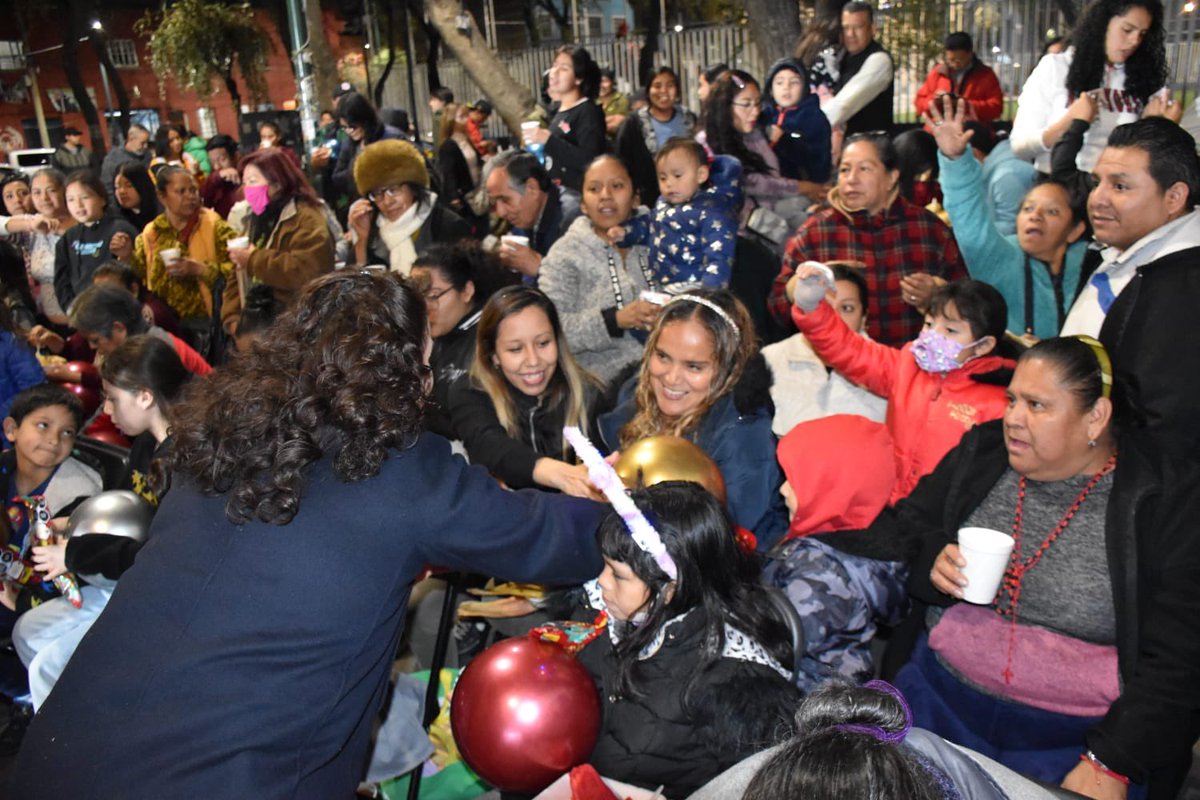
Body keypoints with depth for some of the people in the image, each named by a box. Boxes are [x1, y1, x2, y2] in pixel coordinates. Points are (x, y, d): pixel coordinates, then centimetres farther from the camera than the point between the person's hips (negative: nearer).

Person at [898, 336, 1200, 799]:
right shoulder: (981, 453, 5)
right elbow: (905, 526, 13)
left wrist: (1110, 763, -16)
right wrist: (930, 560, -9)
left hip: (1076, 739, -2)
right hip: (939, 697, 3)